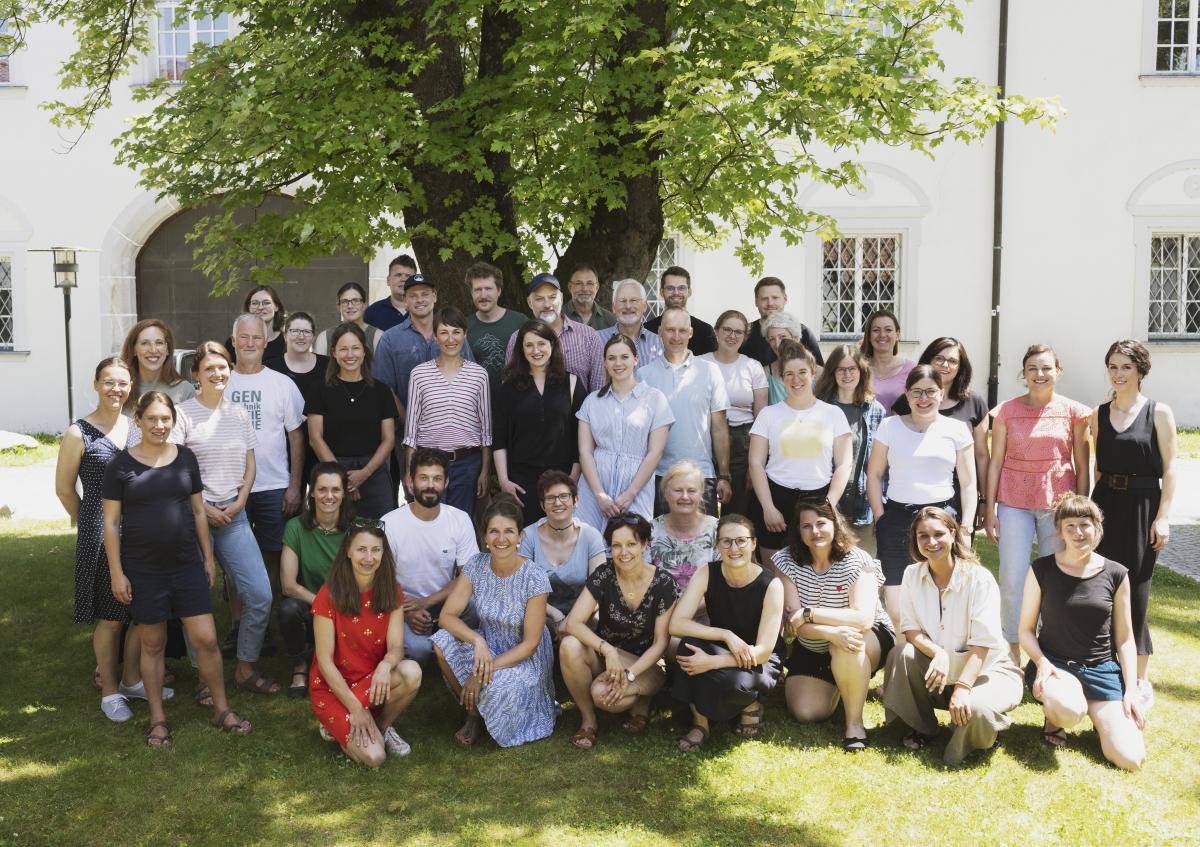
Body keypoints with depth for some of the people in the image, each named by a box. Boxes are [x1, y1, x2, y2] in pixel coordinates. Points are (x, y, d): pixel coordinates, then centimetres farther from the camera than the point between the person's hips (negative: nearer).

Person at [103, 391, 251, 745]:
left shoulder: (185, 457, 3)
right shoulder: (121, 464, -5)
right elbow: (111, 521, -3)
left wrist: (208, 557, 10)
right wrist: (117, 572, -6)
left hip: (187, 564, 2)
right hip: (143, 569, -2)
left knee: (206, 639, 0)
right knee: (152, 644, 8)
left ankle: (221, 709, 15)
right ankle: (157, 719, 22)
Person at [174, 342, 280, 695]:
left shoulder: (239, 414, 11)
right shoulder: (184, 413, -4)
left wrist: (239, 502, -1)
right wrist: (203, 508, -12)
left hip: (233, 513, 4)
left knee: (260, 595, -2)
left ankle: (245, 668, 14)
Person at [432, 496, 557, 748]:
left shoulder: (534, 578, -21)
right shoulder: (476, 565, -10)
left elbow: (530, 642, -18)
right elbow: (447, 615, -13)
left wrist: (485, 671, -25)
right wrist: (477, 640, -32)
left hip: (525, 657, -4)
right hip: (488, 644, 4)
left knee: (498, 685, -35)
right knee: (442, 641, -23)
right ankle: (474, 713, -3)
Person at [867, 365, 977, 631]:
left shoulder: (957, 429, 6)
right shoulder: (890, 426, 6)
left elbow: (968, 483, 8)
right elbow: (874, 474, 9)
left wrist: (966, 529, 1)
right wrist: (880, 518, 1)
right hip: (897, 517, 0)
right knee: (894, 608, -4)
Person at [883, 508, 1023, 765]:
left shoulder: (979, 578, -16)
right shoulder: (913, 575, -3)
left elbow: (982, 643, -20)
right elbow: (910, 628, -6)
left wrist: (962, 687, -30)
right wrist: (937, 654, -27)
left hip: (986, 668, -4)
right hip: (936, 669, 4)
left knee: (975, 709, -35)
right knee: (902, 655, -25)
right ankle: (921, 728, -2)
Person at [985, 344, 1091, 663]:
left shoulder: (1073, 412, 2)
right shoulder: (1007, 411, 2)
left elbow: (1082, 467, 4)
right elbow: (995, 462, 4)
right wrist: (990, 509, 2)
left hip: (1058, 504, 0)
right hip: (1015, 503, 0)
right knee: (1012, 580, -2)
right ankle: (1012, 654, 11)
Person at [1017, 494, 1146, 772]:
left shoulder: (1116, 575, 2)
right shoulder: (1041, 570, -4)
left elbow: (1125, 639, 6)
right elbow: (1026, 630, 1)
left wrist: (1131, 690, -3)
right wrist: (1041, 662, -18)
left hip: (1102, 668, 2)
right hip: (1054, 663, -2)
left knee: (1131, 759, -15)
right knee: (1069, 711, -39)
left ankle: (1102, 717, 19)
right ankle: (1054, 715, 1)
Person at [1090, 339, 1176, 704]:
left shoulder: (1159, 413, -2)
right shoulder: (1099, 414, 8)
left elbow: (1169, 468, -3)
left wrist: (1164, 516, -10)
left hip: (1142, 506, -3)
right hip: (1106, 505, 4)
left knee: (1134, 591, 1)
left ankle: (1139, 678, 15)